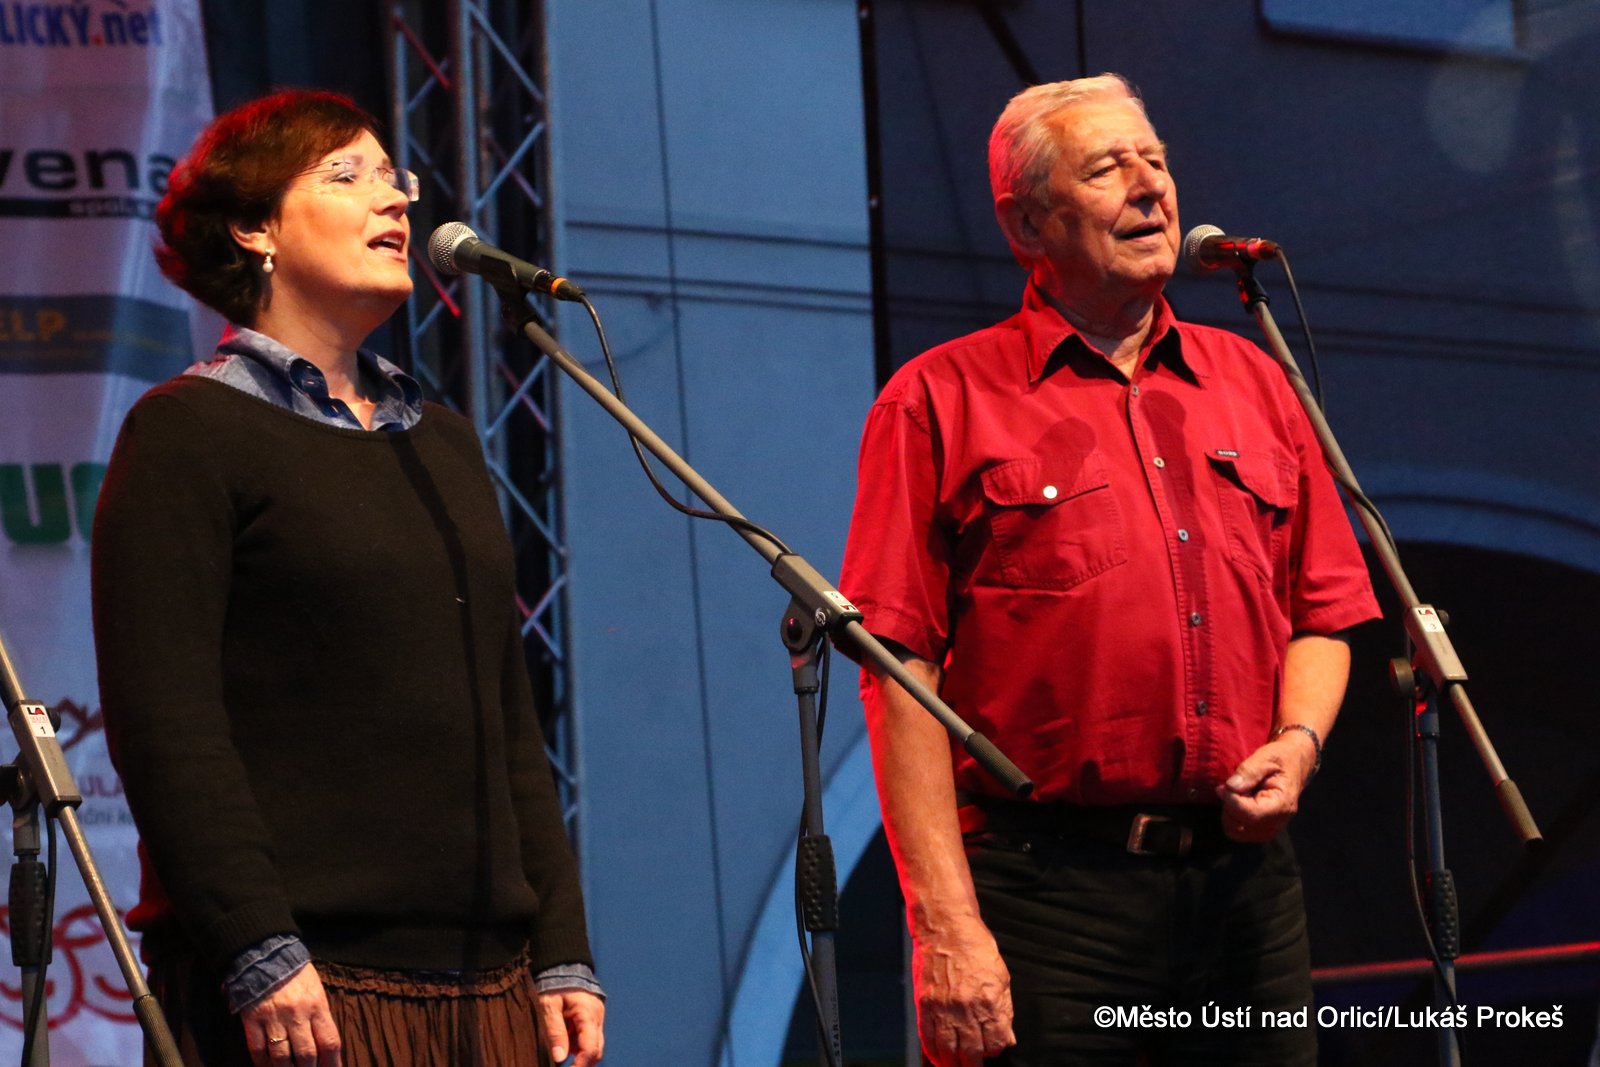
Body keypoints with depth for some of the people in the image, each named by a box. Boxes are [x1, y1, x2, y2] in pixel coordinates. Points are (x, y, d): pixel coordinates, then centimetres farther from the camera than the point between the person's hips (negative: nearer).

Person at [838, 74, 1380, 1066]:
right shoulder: (940, 403, 0)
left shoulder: (1253, 382, 16)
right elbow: (902, 674, -7)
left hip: (1249, 881, 5)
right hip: (1050, 893, -5)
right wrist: (945, 926, -14)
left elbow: (1322, 611, 20)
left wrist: (1299, 740, -3)